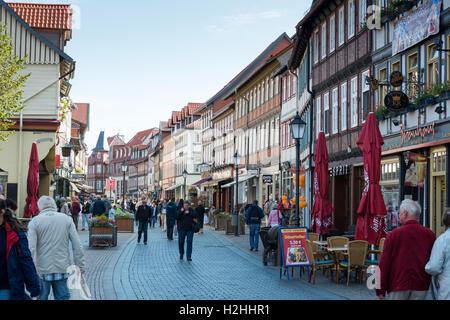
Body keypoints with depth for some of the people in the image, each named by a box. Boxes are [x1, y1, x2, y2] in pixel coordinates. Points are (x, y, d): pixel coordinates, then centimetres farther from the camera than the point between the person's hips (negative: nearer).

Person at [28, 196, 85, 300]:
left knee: (41, 297, 10)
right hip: (63, 269, 1)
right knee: (63, 297, 8)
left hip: (42, 270, -1)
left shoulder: (35, 222, -3)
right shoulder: (67, 219, 2)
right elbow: (77, 246, -1)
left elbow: (31, 248, -10)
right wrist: (80, 266, 5)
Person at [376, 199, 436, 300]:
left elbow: (384, 263, -6)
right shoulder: (429, 234, 2)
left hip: (398, 285, -2)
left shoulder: (394, 234, -6)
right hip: (421, 287, 3)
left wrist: (381, 290, 0)